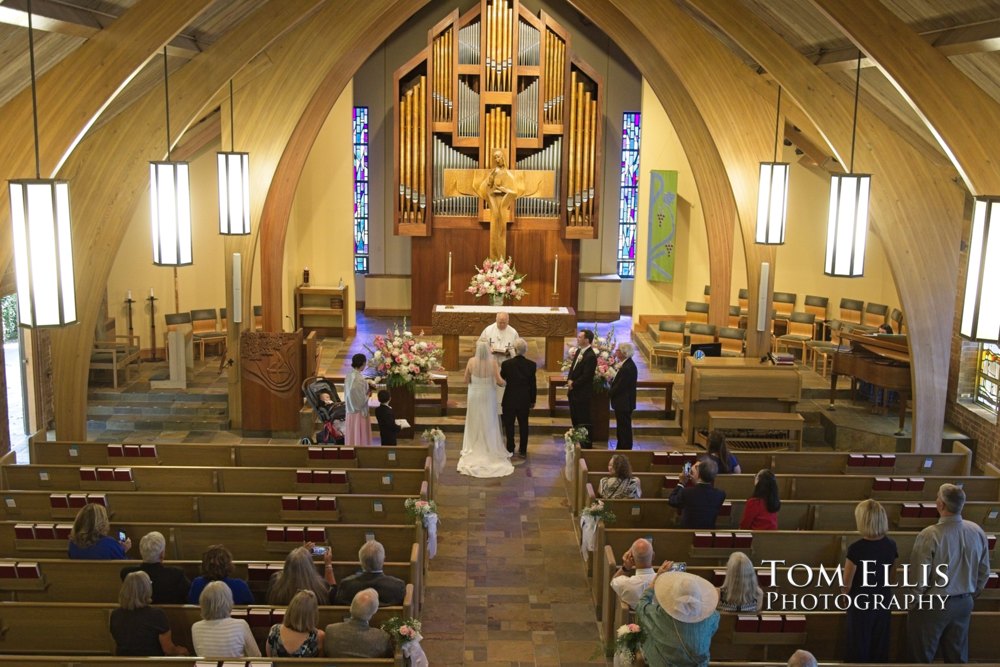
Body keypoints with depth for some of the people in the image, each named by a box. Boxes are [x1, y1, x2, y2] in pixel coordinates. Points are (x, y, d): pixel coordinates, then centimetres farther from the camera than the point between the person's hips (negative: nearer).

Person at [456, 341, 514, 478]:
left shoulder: (472, 361, -14)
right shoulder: (492, 361, -17)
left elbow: (466, 380, -5)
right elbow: (499, 380, -18)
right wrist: (505, 381, 4)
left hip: (475, 395, 0)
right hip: (489, 396, 0)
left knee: (475, 424, 15)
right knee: (489, 423, 14)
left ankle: (474, 450, 21)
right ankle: (490, 449, 21)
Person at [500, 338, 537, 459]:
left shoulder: (506, 364, -14)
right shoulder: (531, 365, -8)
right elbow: (533, 385, -1)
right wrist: (532, 400, 9)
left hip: (509, 400, -2)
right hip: (524, 400, 2)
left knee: (509, 425, 10)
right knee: (523, 425, 11)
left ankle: (510, 450, 14)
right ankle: (522, 451, 16)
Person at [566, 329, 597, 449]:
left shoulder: (591, 356, -20)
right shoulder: (578, 351, 8)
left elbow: (586, 376, -22)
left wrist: (573, 384, -13)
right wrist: (569, 381, -3)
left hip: (582, 393, -9)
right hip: (573, 391, 9)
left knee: (584, 421, 0)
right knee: (575, 418, 17)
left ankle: (586, 445, 10)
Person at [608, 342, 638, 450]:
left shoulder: (628, 368, -25)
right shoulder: (627, 364, 7)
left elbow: (620, 386, -22)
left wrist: (609, 393, -7)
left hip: (624, 404, -10)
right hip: (623, 403, 10)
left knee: (624, 429, 0)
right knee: (621, 429, 19)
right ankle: (620, 449, 28)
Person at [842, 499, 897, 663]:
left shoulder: (856, 549, -24)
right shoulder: (891, 545, -8)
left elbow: (846, 585, -15)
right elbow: (891, 575, 7)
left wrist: (845, 594, 5)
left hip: (861, 603, -5)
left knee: (859, 647, 11)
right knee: (880, 645, 19)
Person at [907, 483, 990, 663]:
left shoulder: (930, 535, -26)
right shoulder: (977, 532, -8)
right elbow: (984, 572, 4)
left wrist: (917, 598, 1)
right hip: (964, 603, 5)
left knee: (923, 655, 13)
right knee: (958, 655, 19)